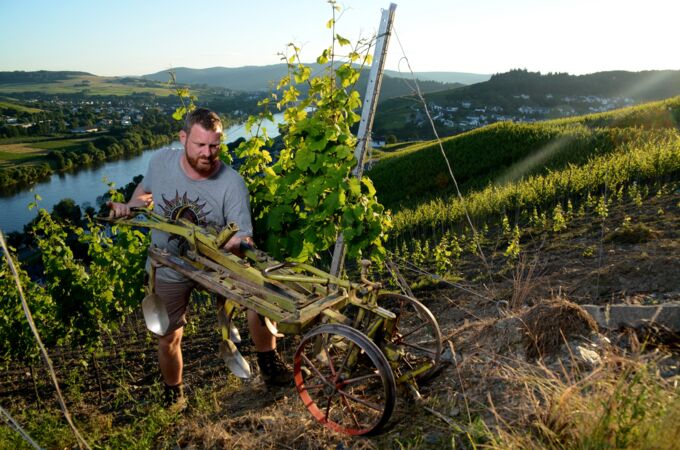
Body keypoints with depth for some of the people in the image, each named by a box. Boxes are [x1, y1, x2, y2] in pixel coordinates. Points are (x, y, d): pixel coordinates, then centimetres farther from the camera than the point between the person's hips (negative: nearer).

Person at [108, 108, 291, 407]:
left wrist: (240, 242, -50)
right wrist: (128, 207, -10)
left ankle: (268, 363, 0)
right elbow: (146, 189, 9)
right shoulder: (161, 161, -14)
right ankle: (173, 395, 43)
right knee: (169, 339, 12)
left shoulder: (232, 183, -25)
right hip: (168, 269, 2)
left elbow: (242, 235, -27)